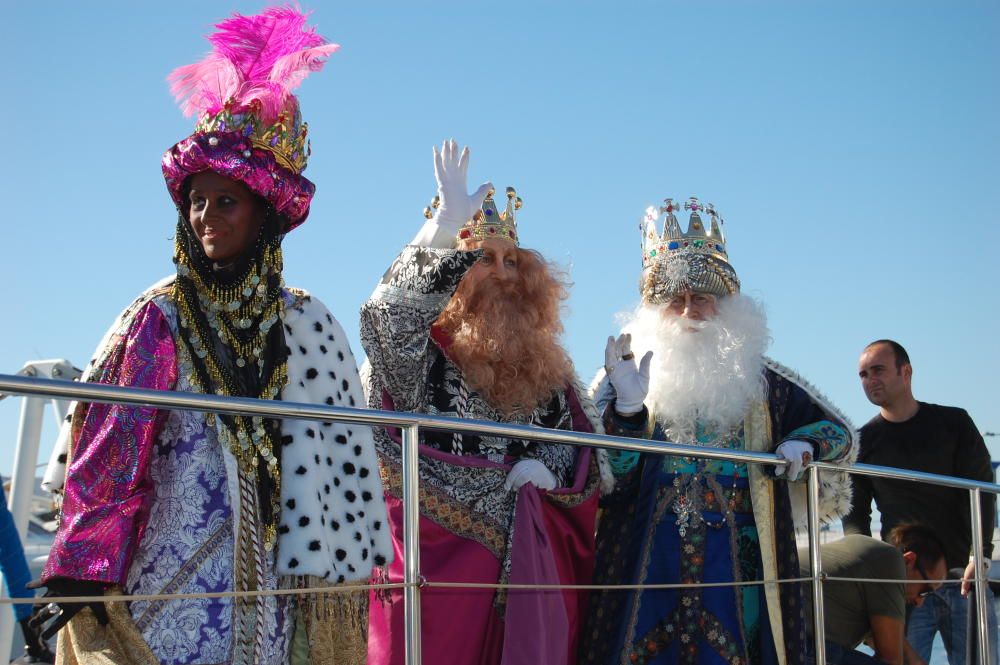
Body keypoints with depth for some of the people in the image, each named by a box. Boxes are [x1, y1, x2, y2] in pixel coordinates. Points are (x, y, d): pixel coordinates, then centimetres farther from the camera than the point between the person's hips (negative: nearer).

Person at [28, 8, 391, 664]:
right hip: (172, 568, -2)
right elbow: (107, 448, -4)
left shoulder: (307, 324, 4)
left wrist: (338, 572, 2)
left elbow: (335, 451, 5)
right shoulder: (160, 317, -1)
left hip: (266, 574, 2)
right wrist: (81, 574, -8)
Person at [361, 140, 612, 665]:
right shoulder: (419, 351, 0)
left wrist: (547, 469, -5)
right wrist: (444, 228, -33)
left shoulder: (544, 362, 14)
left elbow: (581, 442, 18)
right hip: (436, 548, -4)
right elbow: (387, 313, -23)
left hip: (527, 555, 5)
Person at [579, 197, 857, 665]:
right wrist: (628, 406, -20)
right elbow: (608, 476, -5)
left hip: (737, 560, 2)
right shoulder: (623, 378, 5)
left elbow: (836, 430, 21)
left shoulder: (759, 380, 12)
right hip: (651, 559, -2)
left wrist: (802, 444, 0)